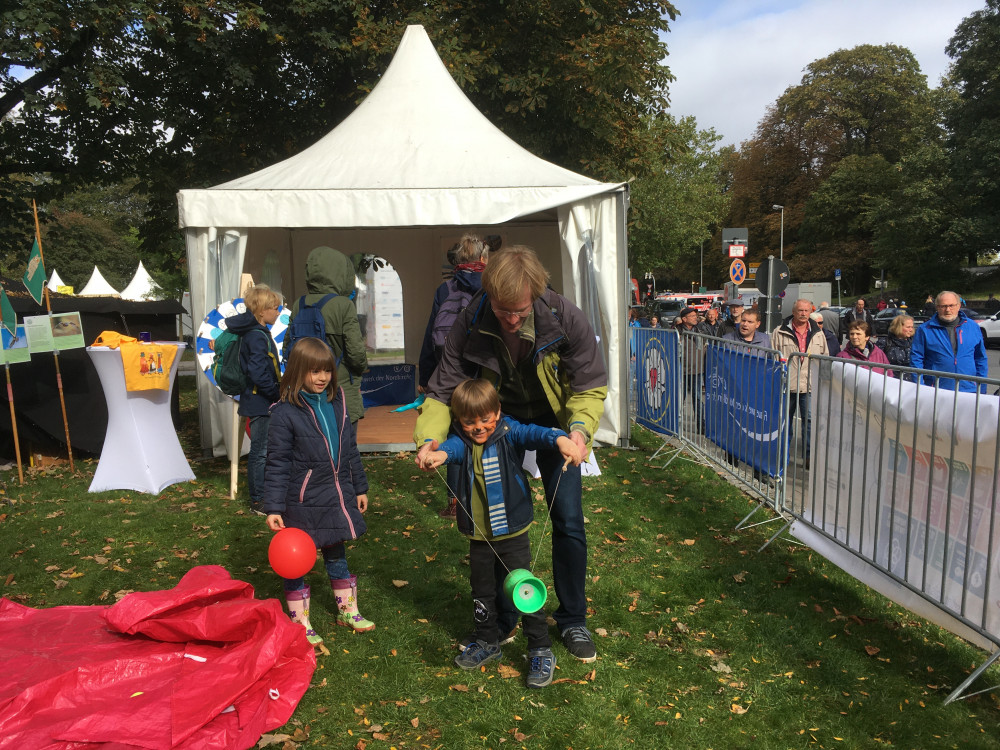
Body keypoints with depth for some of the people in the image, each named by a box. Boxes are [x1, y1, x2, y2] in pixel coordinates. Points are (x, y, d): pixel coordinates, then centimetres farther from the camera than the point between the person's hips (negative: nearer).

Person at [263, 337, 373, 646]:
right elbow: (277, 464, -13)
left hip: (337, 497, 5)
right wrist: (273, 508, -15)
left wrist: (359, 488, 15)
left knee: (336, 554, 20)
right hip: (302, 502, -5)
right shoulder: (285, 413, -15)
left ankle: (348, 610, 36)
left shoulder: (337, 403, 2)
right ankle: (300, 623, 25)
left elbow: (350, 449, 11)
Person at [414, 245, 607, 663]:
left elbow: (590, 385, -18)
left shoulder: (564, 318, -28)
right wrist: (430, 435, -31)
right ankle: (501, 618, 27)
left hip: (552, 421, -1)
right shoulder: (472, 322, -24)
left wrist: (581, 426, -37)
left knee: (568, 522, -2)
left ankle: (572, 621, 19)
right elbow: (446, 385, -15)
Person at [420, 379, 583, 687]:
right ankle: (487, 642, 42)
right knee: (482, 592, 20)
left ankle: (541, 651, 20)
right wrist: (440, 453, -53)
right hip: (478, 537, 4)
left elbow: (532, 433, -30)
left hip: (512, 534, -4)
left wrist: (560, 440, -51)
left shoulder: (509, 434, -11)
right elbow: (454, 446, -27)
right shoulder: (461, 440, -5)